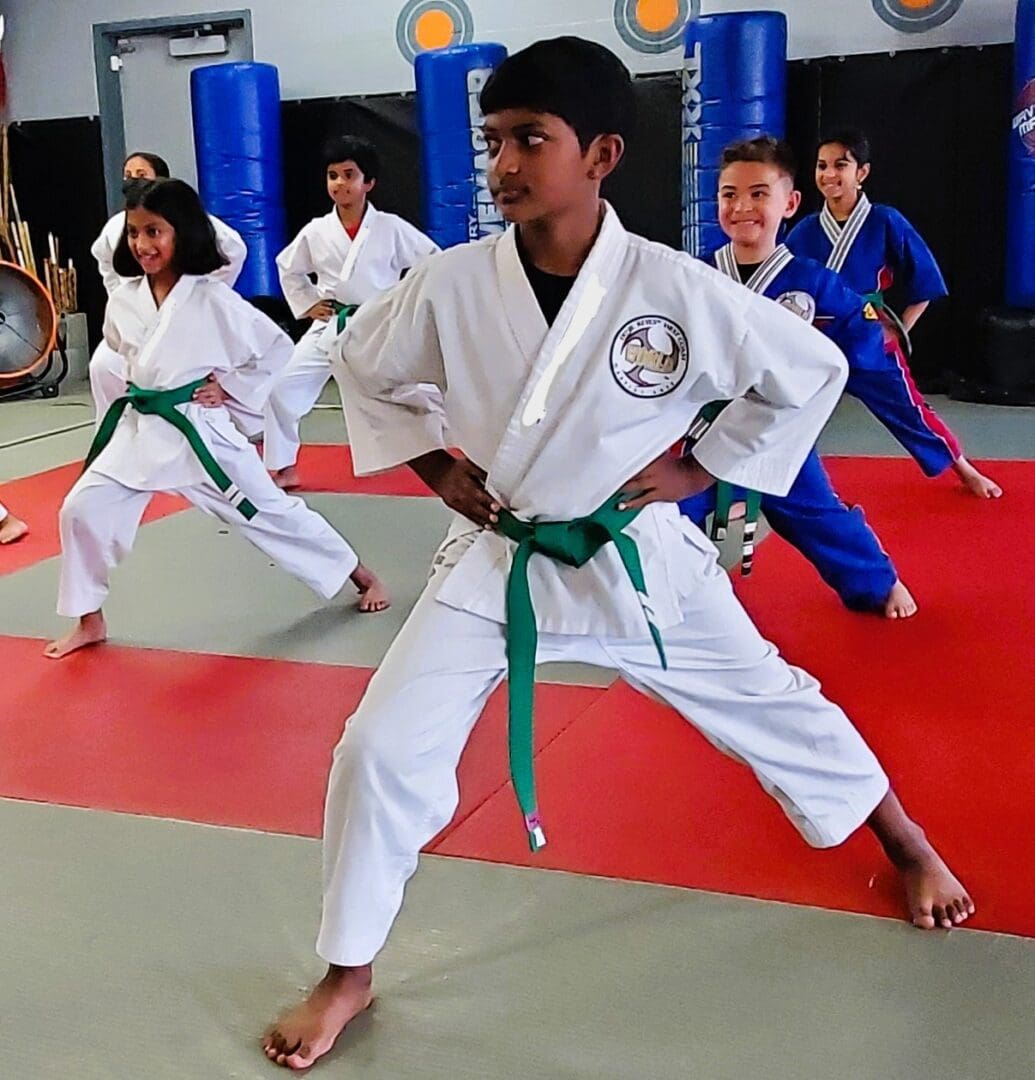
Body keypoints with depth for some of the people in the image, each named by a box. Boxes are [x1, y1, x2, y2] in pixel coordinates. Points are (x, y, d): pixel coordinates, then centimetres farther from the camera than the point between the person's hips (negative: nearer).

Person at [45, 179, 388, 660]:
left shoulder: (212, 299, -13)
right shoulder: (123, 300, 1)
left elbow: (276, 347, -7)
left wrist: (231, 388, -9)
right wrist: (141, 393, 9)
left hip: (199, 430, -5)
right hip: (138, 429, 5)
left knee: (270, 510, 2)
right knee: (82, 509, -2)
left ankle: (362, 576, 20)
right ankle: (89, 620, 16)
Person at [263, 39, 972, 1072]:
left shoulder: (675, 288, -19)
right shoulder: (450, 285, -14)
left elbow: (812, 370, -4)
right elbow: (363, 363, 7)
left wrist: (700, 467, -6)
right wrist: (434, 464, -1)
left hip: (636, 554, -1)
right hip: (497, 558, 1)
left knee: (769, 700, 15)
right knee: (381, 747, -7)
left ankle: (903, 839, 46)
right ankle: (347, 974, 17)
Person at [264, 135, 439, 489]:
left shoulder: (391, 228, -7)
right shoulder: (316, 231, 0)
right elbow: (288, 267, 17)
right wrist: (307, 305, 7)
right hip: (330, 329, 2)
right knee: (281, 387, -6)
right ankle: (283, 467, 9)